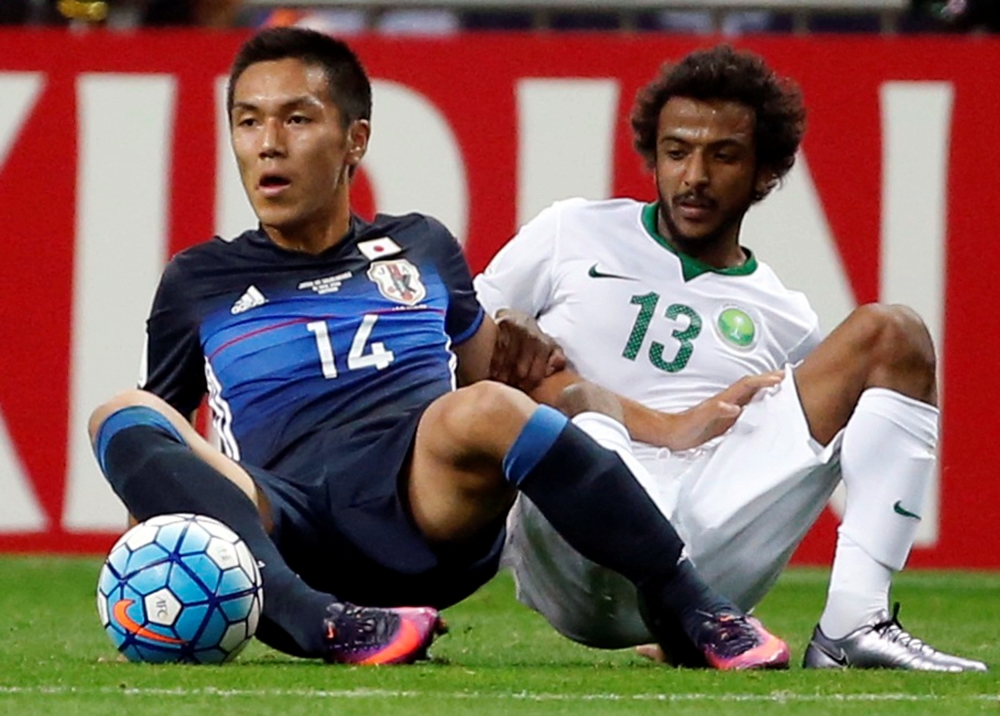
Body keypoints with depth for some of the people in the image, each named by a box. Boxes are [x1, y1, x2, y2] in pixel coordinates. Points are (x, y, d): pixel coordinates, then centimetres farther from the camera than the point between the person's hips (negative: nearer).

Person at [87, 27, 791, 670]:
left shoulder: (421, 249, 22)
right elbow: (159, 455, 22)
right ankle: (312, 620, -47)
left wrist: (520, 360, 9)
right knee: (122, 417, -27)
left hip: (434, 513, 0)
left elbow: (483, 375, 31)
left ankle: (699, 614, -27)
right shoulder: (199, 283, 19)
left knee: (481, 410, -35)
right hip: (288, 530, 0)